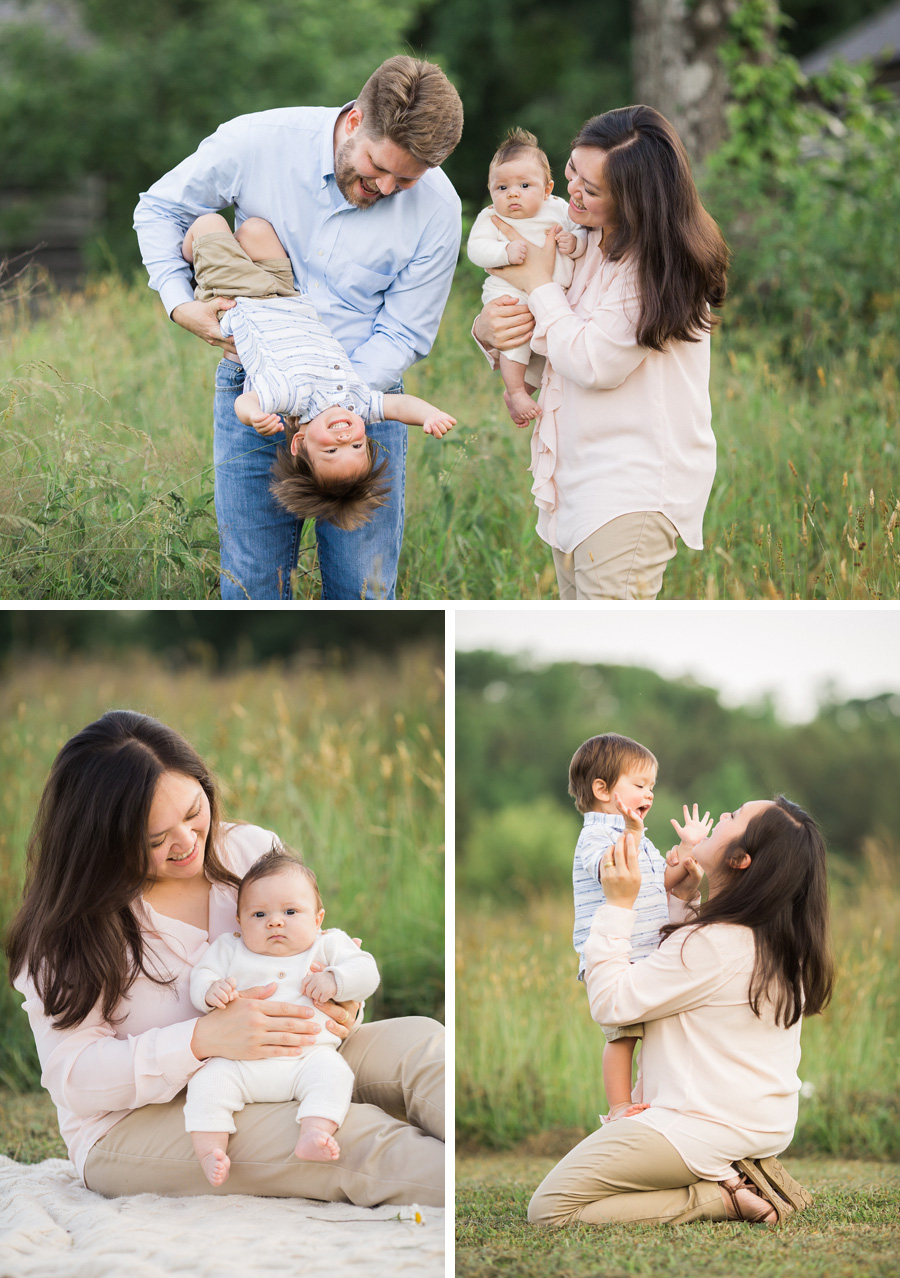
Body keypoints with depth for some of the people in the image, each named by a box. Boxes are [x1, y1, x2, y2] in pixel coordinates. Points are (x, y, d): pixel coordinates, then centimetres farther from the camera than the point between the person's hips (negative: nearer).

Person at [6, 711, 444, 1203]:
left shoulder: (254, 850, 3)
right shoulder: (67, 927, -10)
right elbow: (72, 1077, -16)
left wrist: (340, 1009, -15)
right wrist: (203, 1040, -29)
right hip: (133, 1123, -5)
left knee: (417, 1040, -21)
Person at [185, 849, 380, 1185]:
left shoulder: (328, 946, 15)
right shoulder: (229, 950, 19)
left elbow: (366, 972, 9)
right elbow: (200, 977, 12)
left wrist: (334, 981, -10)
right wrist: (211, 991, -11)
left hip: (308, 1053, -1)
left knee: (332, 1071, -30)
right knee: (207, 1080, -25)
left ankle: (313, 1135, -42)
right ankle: (210, 1153, -31)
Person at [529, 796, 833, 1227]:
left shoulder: (711, 944, -23)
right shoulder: (785, 941, 5)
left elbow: (611, 1002, -15)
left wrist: (618, 904, -10)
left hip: (706, 1128, -10)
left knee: (548, 1209, -8)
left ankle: (722, 1198, -11)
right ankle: (746, 1178, 9)